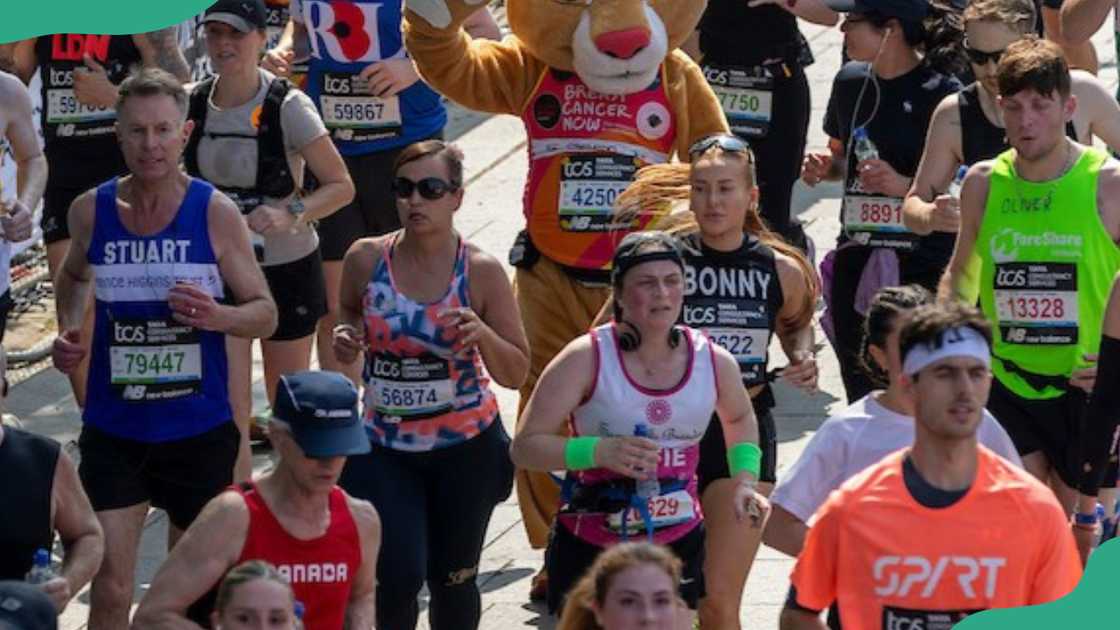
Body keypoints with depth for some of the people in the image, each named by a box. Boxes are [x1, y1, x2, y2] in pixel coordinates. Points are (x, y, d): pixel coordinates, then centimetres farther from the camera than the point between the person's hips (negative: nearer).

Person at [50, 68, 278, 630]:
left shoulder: (216, 213, -8)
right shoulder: (91, 211, -1)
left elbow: (265, 314, -4)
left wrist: (218, 316, -25)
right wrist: (69, 332, 3)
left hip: (199, 430, -1)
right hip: (113, 430, 1)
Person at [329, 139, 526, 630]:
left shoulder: (481, 272, -10)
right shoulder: (366, 259, -5)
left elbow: (515, 373, -6)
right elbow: (350, 311, 17)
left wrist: (481, 335, -25)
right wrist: (346, 337, -6)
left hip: (465, 446, 0)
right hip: (385, 446, 1)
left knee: (453, 578, 12)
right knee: (399, 574, -12)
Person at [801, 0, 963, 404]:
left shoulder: (941, 93, -12)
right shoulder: (851, 81, 8)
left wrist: (904, 185, -23)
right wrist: (823, 167, 3)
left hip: (923, 266, -7)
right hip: (857, 263, 7)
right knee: (862, 398, 13)